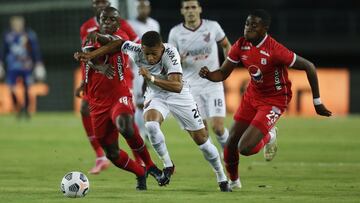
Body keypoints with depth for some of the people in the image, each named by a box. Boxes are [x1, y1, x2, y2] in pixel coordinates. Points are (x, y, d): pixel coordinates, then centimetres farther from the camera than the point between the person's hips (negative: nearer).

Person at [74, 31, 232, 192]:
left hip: (178, 94, -2)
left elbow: (177, 86, -43)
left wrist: (152, 78, -54)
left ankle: (222, 178, 20)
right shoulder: (136, 51, -25)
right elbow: (119, 44, -4)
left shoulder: (170, 53, -35)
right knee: (150, 124, -31)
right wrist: (90, 55, -4)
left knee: (201, 138, 1)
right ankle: (167, 165, -11)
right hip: (155, 95, 2)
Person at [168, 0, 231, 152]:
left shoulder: (212, 26, -3)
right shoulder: (175, 33, -2)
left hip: (213, 84, -1)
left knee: (218, 127, -9)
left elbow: (226, 45, 14)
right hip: (191, 86, 1)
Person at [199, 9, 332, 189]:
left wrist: (317, 102, -16)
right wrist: (208, 75, -26)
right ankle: (234, 181, 36)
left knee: (245, 148, -18)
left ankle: (269, 136, 16)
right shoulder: (241, 46, -9)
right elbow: (222, 74, -1)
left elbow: (309, 67, -22)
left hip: (274, 101, -6)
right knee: (230, 144, 7)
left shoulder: (275, 50, -28)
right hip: (252, 95, 6)